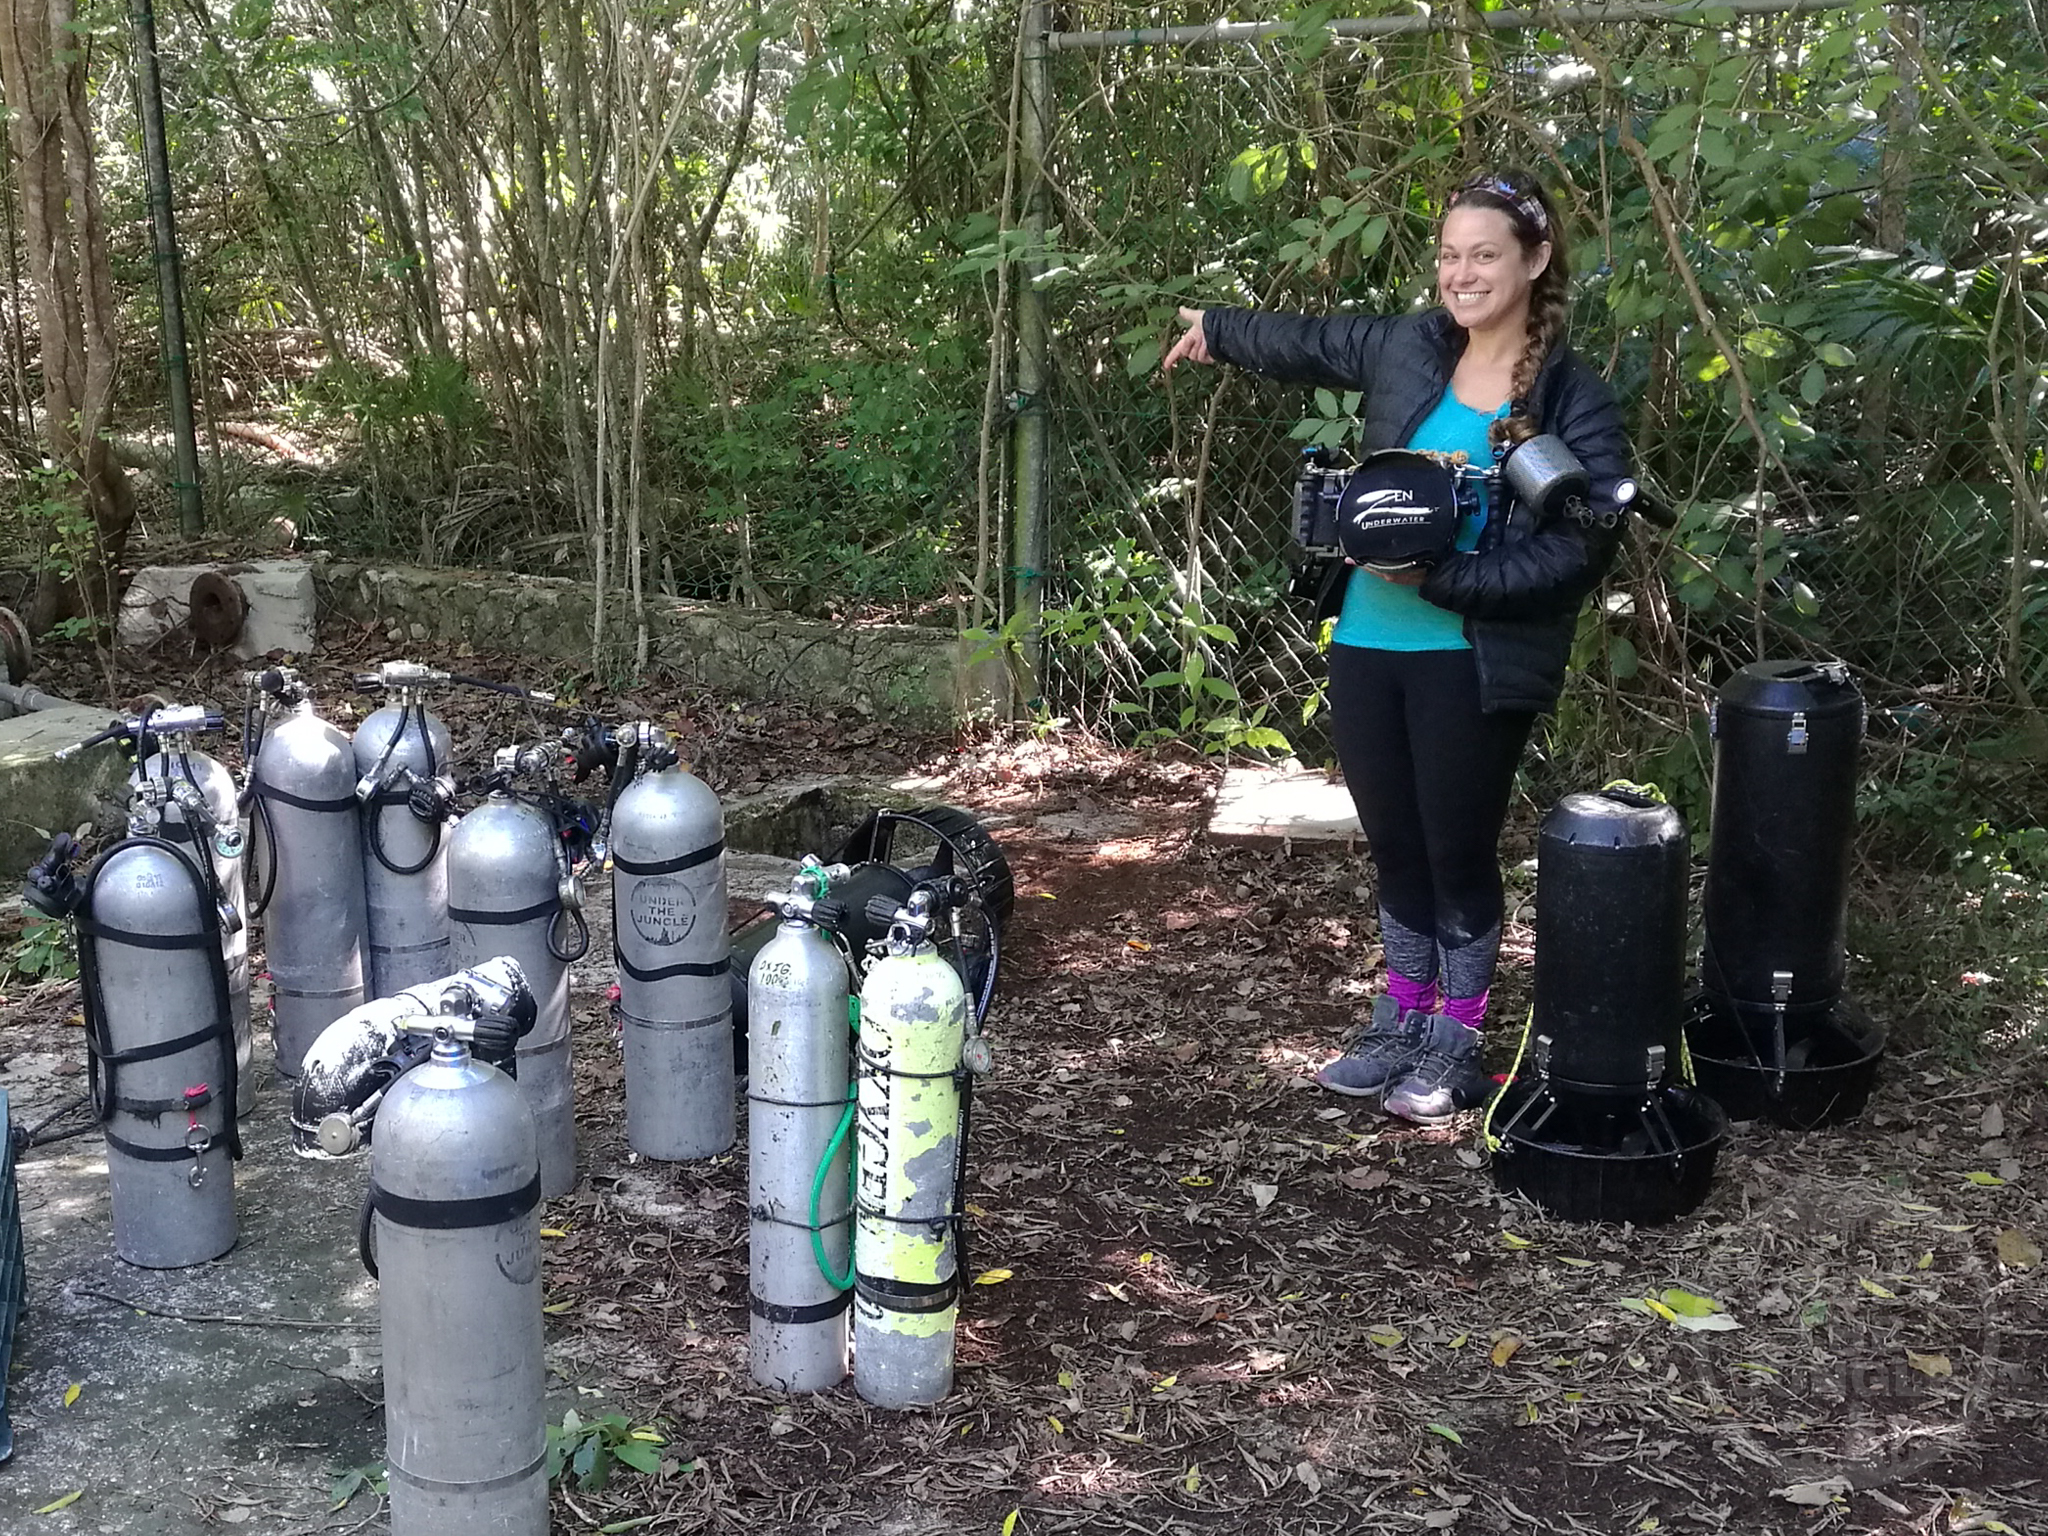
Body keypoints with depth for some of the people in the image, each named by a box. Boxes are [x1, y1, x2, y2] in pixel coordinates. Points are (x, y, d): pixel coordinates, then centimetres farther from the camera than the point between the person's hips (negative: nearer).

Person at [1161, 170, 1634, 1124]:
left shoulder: (1574, 402, -9)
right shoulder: (1407, 349, 5)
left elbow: (1578, 551, -15)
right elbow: (1306, 342, 24)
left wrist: (1439, 577, -21)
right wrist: (1217, 329, 39)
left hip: (1473, 662, -5)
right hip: (1367, 644, 5)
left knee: (1458, 849, 7)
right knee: (1393, 844, 15)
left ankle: (1455, 1043, 24)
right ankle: (1401, 1021, 31)